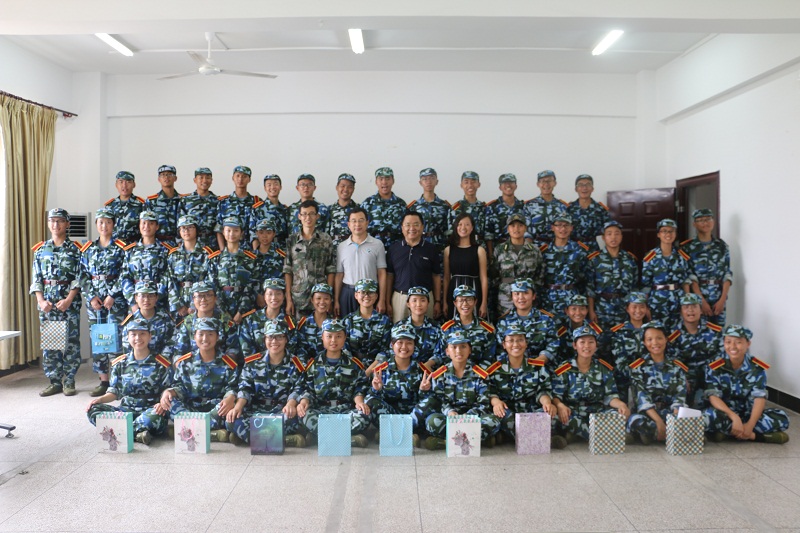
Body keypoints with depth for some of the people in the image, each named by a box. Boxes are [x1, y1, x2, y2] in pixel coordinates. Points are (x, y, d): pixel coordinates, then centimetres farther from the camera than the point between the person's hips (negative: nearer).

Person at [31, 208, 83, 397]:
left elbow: (79, 278, -4)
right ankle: (54, 382, 15)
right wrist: (41, 300, -4)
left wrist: (69, 300, -13)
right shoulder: (41, 249, 11)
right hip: (47, 302, 3)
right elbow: (36, 278, 9)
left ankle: (69, 382, 8)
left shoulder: (74, 249, 1)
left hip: (69, 301, -3)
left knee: (71, 341, -1)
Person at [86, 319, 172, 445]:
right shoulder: (120, 363, 11)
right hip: (126, 410, 5)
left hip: (150, 411, -4)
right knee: (93, 409, -20)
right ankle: (137, 433, -28)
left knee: (155, 416, -39)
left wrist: (162, 404, -22)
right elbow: (114, 392, 13)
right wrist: (100, 399, -7)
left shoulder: (161, 365, 1)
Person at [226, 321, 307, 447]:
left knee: (290, 419, -38)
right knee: (231, 420, -28)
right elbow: (244, 387, 3)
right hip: (255, 411, 3)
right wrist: (238, 406, -16)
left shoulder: (294, 364, 4)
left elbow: (298, 389, -5)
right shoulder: (252, 361, 9)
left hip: (281, 412, -2)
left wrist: (291, 404, -27)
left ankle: (245, 435, -23)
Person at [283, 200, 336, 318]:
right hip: (297, 298, 1)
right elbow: (287, 271, 4)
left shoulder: (326, 239, 3)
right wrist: (288, 299, -1)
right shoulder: (292, 240, 5)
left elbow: (331, 270, 3)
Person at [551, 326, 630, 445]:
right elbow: (555, 396, -8)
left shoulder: (604, 368, 7)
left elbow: (609, 396, 2)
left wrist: (620, 404, -22)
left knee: (621, 414, -25)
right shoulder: (564, 370, -1)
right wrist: (560, 406, -33)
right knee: (558, 417, -36)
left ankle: (577, 432, -15)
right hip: (572, 412, -2)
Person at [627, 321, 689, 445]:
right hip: (647, 414, -2)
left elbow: (680, 397, -1)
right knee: (635, 420, -37)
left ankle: (651, 434, -13)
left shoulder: (677, 367, 10)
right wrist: (659, 421, -24)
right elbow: (642, 397, -10)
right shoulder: (638, 366, 2)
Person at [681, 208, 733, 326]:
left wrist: (722, 299, -5)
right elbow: (690, 277, -7)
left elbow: (727, 274, 4)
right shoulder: (688, 247, -1)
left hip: (718, 300, 3)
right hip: (697, 298, -2)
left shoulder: (722, 245, 8)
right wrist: (702, 301, -13)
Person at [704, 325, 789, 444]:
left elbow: (760, 398, -13)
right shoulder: (714, 367, -12)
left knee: (781, 417, -20)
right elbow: (713, 397, -18)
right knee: (710, 417, -36)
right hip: (725, 412, -3)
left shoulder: (757, 367, -5)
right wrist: (734, 417, -34)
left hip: (747, 413, 3)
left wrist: (750, 424, -28)